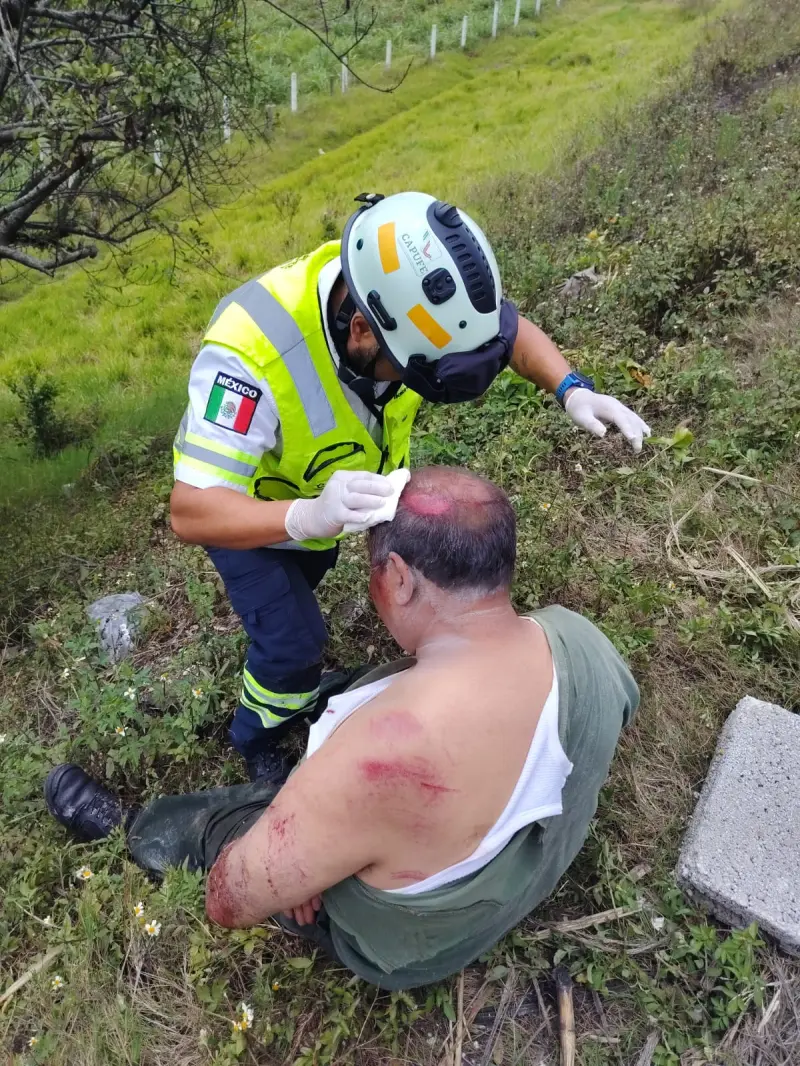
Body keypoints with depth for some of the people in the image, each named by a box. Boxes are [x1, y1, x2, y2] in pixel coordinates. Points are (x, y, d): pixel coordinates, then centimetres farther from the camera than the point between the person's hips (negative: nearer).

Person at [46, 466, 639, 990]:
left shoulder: (383, 753, -46)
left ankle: (134, 834, 46)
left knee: (185, 821, 14)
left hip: (407, 945, -5)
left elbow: (229, 903, -31)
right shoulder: (581, 638, -24)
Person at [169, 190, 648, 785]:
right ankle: (257, 741, 28)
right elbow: (191, 513, -44)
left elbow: (506, 328, -12)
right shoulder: (252, 354, -45)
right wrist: (307, 516, -61)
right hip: (242, 512, -5)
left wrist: (573, 390, -30)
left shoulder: (399, 290, -29)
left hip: (322, 498, 6)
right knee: (295, 644, -5)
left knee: (304, 578, 29)